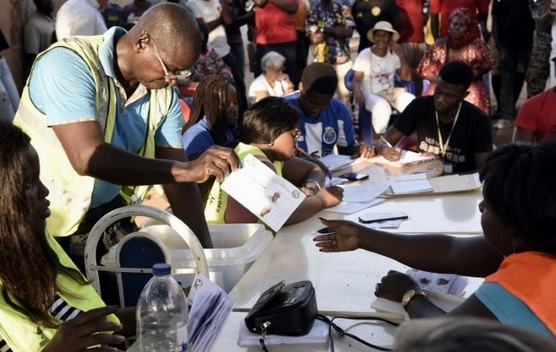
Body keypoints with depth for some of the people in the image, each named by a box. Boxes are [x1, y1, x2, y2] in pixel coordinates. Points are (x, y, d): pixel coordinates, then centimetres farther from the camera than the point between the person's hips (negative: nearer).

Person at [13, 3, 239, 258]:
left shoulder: (164, 93, -3)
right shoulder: (68, 63, -20)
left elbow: (176, 178, -2)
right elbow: (88, 157, -31)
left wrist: (206, 250, -11)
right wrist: (185, 170, -34)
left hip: (105, 218, 5)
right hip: (42, 224, -5)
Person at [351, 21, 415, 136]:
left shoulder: (394, 54, 6)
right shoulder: (365, 55, -4)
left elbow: (406, 78, 4)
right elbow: (356, 80, -6)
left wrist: (402, 57, -9)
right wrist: (357, 92, -29)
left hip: (391, 93, 4)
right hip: (371, 95, -4)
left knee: (411, 101, -25)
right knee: (382, 107, -37)